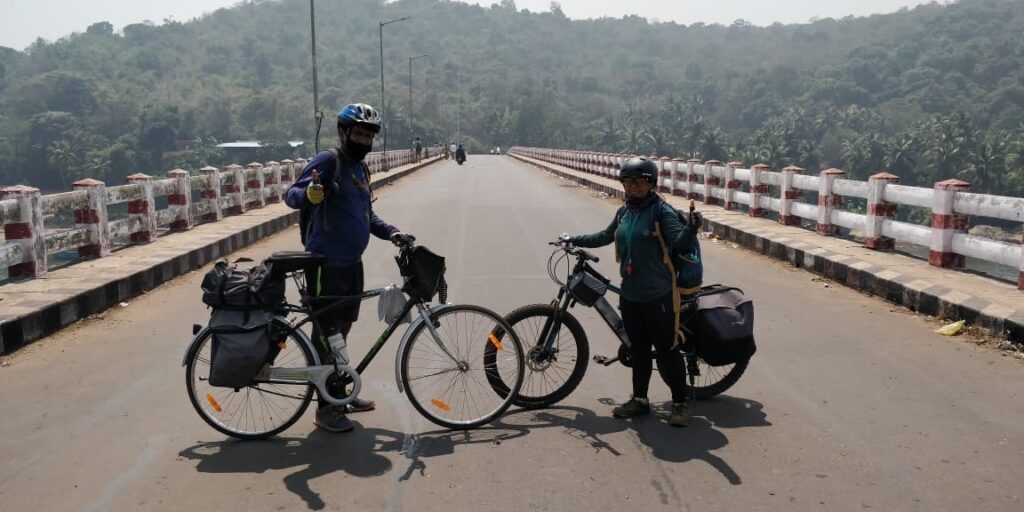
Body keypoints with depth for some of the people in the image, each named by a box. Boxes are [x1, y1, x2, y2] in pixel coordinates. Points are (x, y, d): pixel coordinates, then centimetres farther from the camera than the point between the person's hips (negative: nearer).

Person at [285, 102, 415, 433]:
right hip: (326, 264, -8)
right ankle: (326, 408, 8)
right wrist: (309, 194, -42)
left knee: (343, 329, 17)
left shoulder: (361, 168, 14)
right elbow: (291, 195, -21)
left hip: (352, 262, 8)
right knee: (326, 333, -1)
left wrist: (391, 233, 9)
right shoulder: (328, 161, -12)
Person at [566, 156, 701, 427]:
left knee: (666, 350, 1)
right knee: (638, 349, 16)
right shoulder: (624, 212, 9)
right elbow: (606, 236, 25)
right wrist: (573, 239, 25)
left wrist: (691, 228, -40)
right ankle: (639, 400, 27)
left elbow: (680, 242, -20)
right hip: (630, 294, 6)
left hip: (657, 295, -6)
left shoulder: (661, 210, -10)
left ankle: (682, 402, 16)